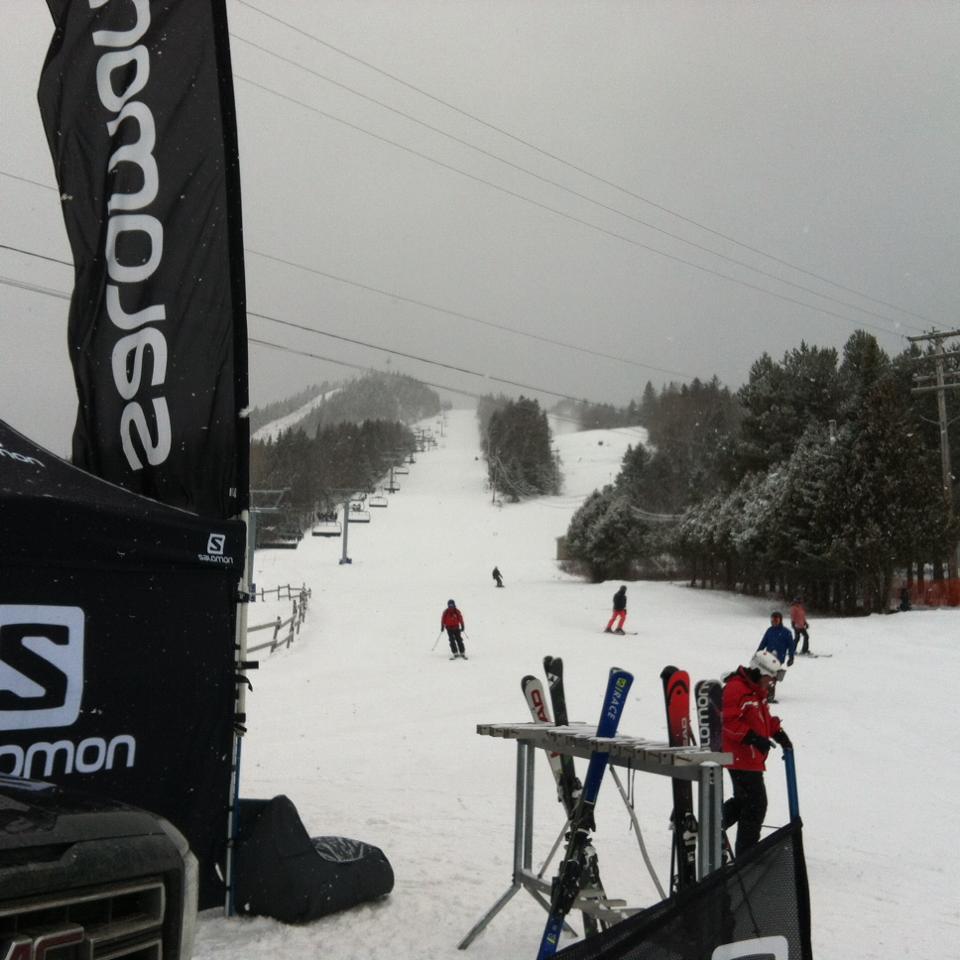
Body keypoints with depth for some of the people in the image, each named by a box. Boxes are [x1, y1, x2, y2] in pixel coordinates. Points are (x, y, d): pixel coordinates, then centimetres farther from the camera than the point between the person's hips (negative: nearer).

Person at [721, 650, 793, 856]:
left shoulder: (758, 690, 15)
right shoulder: (735, 689, -19)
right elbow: (728, 721, -25)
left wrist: (778, 732, 12)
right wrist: (753, 738, -30)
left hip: (752, 758, 11)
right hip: (741, 758, -11)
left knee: (744, 800, 21)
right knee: (756, 804, -6)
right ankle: (746, 853, 3)